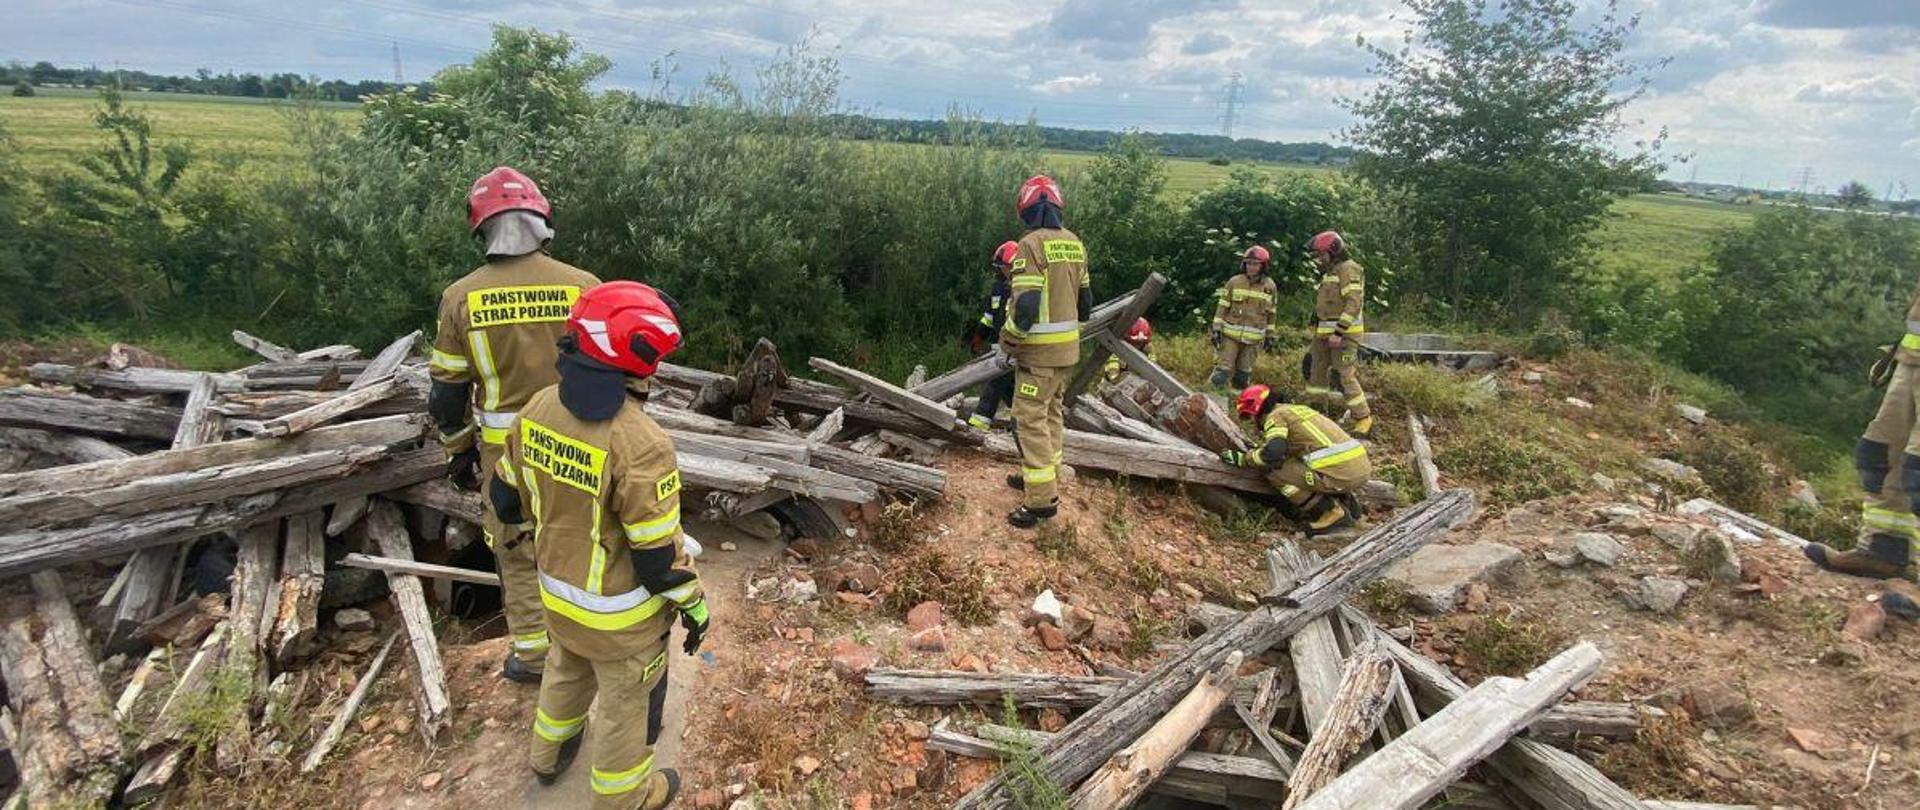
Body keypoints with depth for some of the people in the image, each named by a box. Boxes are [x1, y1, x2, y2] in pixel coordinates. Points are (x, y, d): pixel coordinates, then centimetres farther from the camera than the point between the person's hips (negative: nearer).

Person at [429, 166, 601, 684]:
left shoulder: (462, 297, -8)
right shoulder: (582, 286, -11)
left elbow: (447, 390, -2)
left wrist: (459, 452, 13)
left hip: (505, 449, 0)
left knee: (517, 550, 16)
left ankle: (533, 654, 27)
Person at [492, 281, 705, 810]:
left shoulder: (538, 409, -11)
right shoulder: (640, 443, -33)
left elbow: (506, 497, 4)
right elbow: (659, 553, -25)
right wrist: (695, 607, -9)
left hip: (557, 592, 7)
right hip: (620, 614, -7)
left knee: (567, 670, 33)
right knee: (624, 702, 18)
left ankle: (548, 754, 58)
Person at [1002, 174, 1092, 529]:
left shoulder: (1032, 244, -17)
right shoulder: (1074, 243, 8)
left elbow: (1025, 304, -22)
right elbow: (1085, 298, 13)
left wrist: (1008, 340, -8)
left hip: (1040, 349, -8)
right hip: (1069, 347, 8)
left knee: (1031, 418, -4)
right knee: (1053, 412, 19)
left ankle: (1042, 498, -3)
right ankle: (1044, 477, 32)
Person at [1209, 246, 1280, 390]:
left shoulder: (1270, 286, 4)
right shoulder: (1234, 282, -3)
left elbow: (1270, 313, 11)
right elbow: (1222, 307, -1)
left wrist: (1270, 336, 12)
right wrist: (1216, 328, -6)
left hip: (1254, 338, 2)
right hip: (1230, 334, -2)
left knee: (1244, 373, 9)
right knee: (1223, 369, -6)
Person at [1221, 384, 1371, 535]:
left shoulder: (1275, 415, 0)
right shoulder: (1299, 409, 26)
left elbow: (1273, 453, -15)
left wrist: (1242, 459, 0)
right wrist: (1256, 448, 36)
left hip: (1340, 474, -9)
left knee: (1275, 472, -2)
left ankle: (1331, 514, -1)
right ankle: (1345, 500, 15)